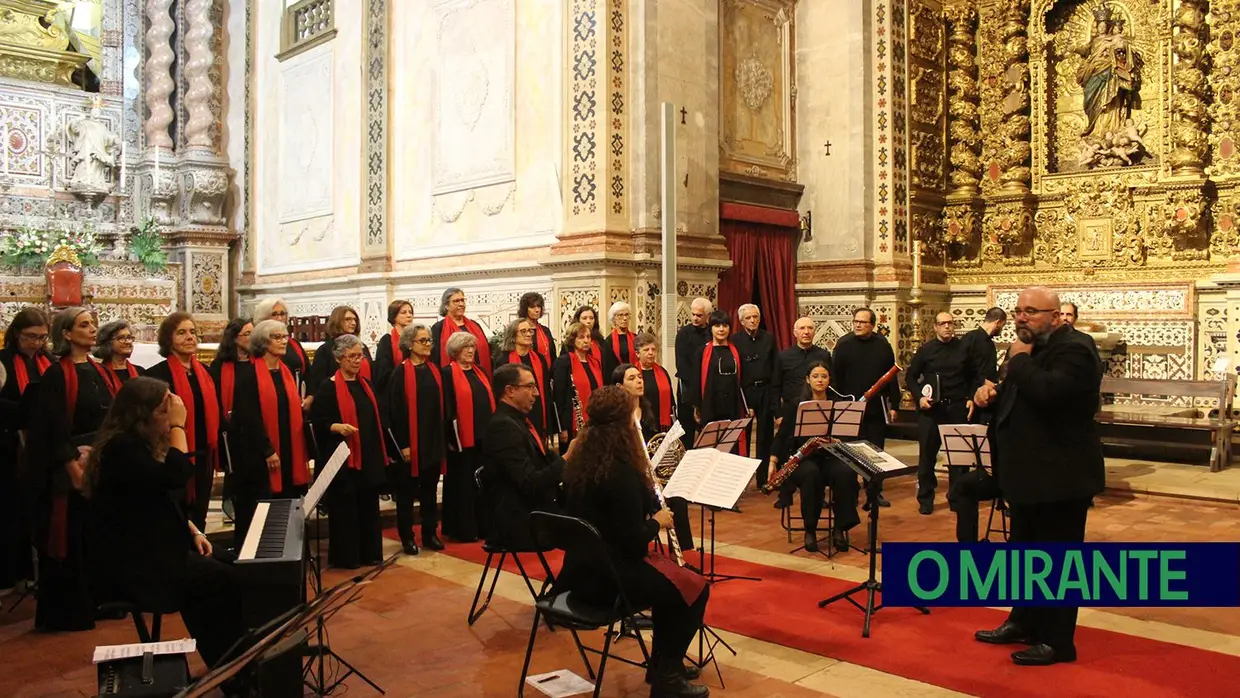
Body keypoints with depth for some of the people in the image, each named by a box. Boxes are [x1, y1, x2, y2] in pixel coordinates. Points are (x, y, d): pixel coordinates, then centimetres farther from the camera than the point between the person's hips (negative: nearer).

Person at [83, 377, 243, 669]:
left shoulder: (143, 444, 14)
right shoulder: (121, 448, -19)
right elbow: (175, 478, -30)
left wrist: (193, 531, 6)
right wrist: (178, 426, -21)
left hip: (152, 548, 10)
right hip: (130, 563, -10)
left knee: (225, 566, -7)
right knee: (222, 578, -18)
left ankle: (225, 661, 3)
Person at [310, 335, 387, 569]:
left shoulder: (365, 385, 13)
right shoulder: (328, 388, -7)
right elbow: (317, 422, -10)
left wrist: (382, 453, 16)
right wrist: (336, 427, -29)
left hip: (369, 457, 7)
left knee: (369, 506, 11)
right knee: (345, 508, 0)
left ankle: (369, 553, 20)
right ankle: (345, 556, 10)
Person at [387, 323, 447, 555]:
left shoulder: (434, 370, 9)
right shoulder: (401, 373, -8)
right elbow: (396, 410, -12)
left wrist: (444, 438, 8)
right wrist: (402, 444, -16)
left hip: (434, 440, 5)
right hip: (410, 441, -5)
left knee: (430, 490, 12)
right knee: (407, 492, 5)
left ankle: (430, 534, 21)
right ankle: (407, 537, 14)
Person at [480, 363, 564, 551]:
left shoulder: (520, 420, 13)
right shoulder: (503, 426, -16)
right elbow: (531, 484, -22)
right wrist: (566, 459, -15)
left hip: (538, 511, 9)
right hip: (522, 524, -9)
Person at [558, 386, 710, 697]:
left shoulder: (578, 462, 3)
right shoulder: (620, 472, -24)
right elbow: (633, 542, -23)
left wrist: (648, 499, 6)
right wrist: (657, 521, -5)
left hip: (585, 567, 9)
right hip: (609, 576, -9)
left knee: (673, 576, 26)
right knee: (694, 588, 6)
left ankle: (661, 663, 33)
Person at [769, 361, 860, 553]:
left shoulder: (839, 404, 5)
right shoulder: (795, 405, 2)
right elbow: (782, 435, 2)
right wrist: (773, 461, -9)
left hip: (831, 458, 1)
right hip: (803, 459, -1)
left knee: (845, 473, -32)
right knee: (811, 474, -36)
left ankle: (840, 528, -16)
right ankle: (810, 530, -19)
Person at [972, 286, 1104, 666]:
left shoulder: (1072, 351, -18)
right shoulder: (1032, 351, 14)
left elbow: (1047, 391, -36)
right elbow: (1019, 398, 23)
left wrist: (1019, 360, -20)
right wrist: (992, 392, 1)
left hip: (1060, 478, -10)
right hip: (1028, 474, 10)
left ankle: (1057, 641, 12)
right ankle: (1023, 622, 34)